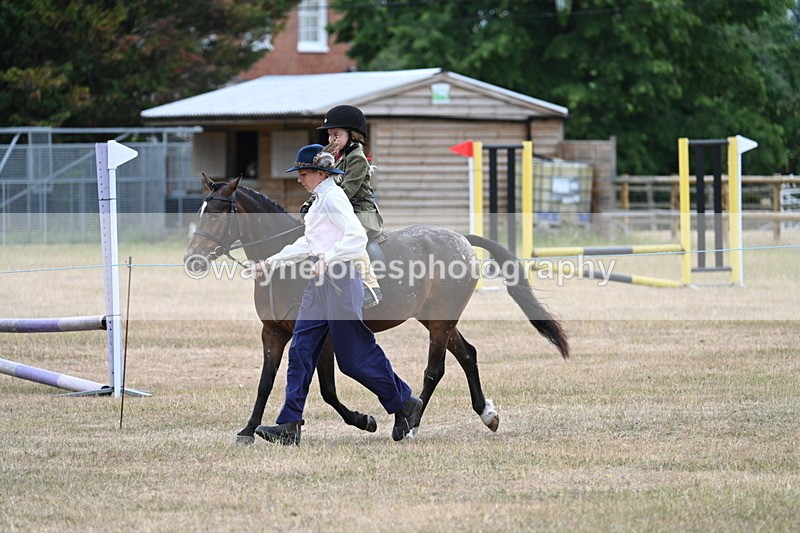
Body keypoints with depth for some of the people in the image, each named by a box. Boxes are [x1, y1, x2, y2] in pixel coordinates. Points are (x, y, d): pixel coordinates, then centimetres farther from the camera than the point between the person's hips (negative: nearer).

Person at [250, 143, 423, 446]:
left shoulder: (333, 198, -13)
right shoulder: (320, 200, 17)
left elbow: (356, 236, -24)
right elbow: (308, 244, 26)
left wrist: (328, 260, -32)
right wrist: (271, 263, 25)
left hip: (338, 281, -10)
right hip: (320, 284, 10)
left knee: (355, 356, -3)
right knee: (300, 350, 2)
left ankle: (405, 405, 13)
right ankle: (290, 425, 0)